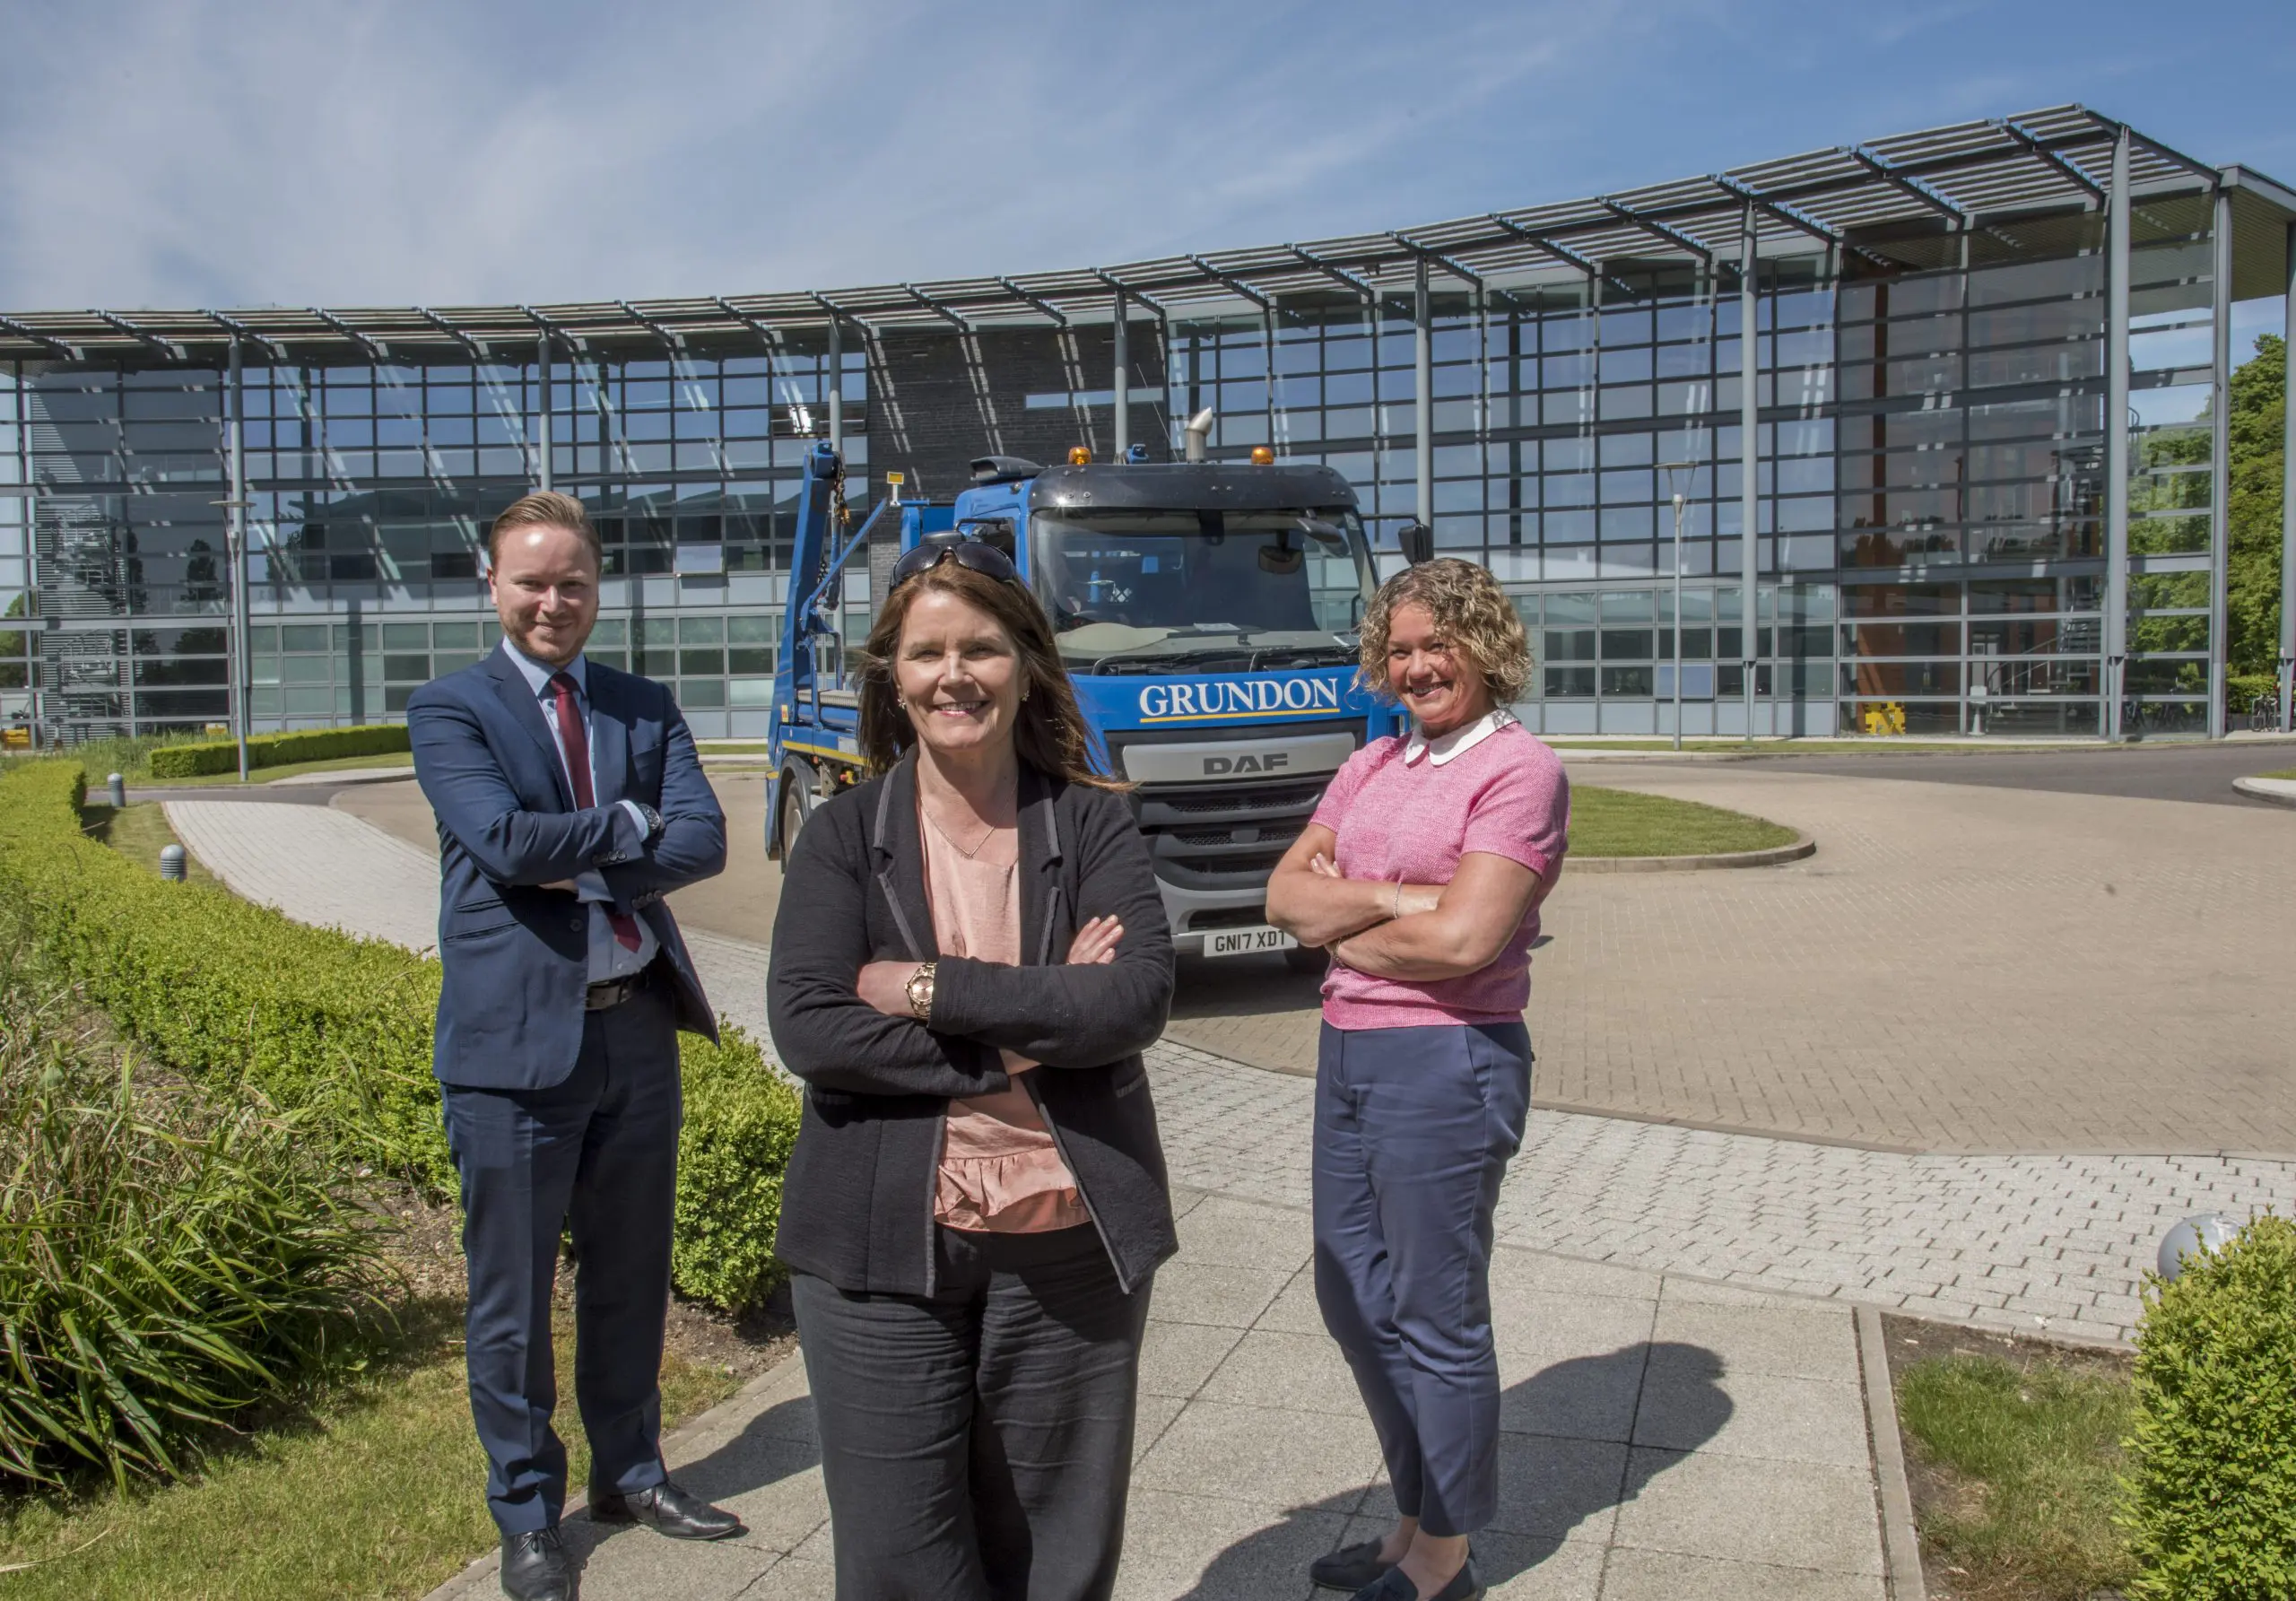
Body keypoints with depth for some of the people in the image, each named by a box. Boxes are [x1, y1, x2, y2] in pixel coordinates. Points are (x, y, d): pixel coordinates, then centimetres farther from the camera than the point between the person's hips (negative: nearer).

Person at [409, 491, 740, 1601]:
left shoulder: (645, 708, 9)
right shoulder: (449, 710, -3)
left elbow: (703, 841, -5)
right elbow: (506, 841, -19)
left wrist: (582, 865, -16)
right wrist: (628, 824, -7)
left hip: (638, 1024, 4)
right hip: (514, 1038, -4)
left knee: (631, 1273, 17)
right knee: (512, 1292, 8)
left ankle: (629, 1473, 35)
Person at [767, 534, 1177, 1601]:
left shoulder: (1092, 826, 1)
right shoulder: (844, 836, 1)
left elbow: (1138, 998, -13)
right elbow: (806, 1027, -11)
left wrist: (930, 988, -16)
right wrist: (1021, 1036, -14)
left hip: (1070, 1241, 1)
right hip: (883, 1242, 0)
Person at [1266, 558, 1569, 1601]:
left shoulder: (1519, 770, -10)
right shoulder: (1373, 765, 12)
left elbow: (1462, 939, -21)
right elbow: (1286, 894, 2)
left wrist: (1340, 920, -6)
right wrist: (1399, 899, -13)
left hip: (1446, 1063, -8)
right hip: (1347, 1052, 8)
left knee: (1434, 1319, 6)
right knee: (1353, 1300, 17)